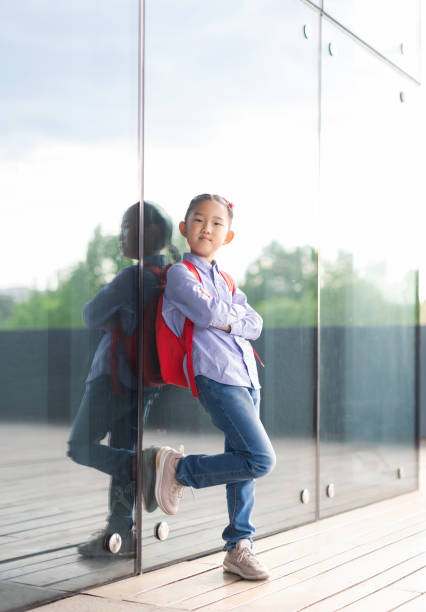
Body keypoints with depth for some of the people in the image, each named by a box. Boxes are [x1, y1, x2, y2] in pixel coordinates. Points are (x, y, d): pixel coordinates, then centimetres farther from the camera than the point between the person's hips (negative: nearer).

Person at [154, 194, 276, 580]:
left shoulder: (227, 281, 21)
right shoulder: (180, 273, -1)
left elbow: (255, 325, 11)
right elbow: (210, 313, -17)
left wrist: (226, 321, -7)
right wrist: (237, 312, 3)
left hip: (247, 377, 8)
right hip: (216, 377, -8)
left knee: (245, 466, 9)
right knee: (261, 459, -17)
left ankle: (239, 547, 19)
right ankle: (180, 469, 1)